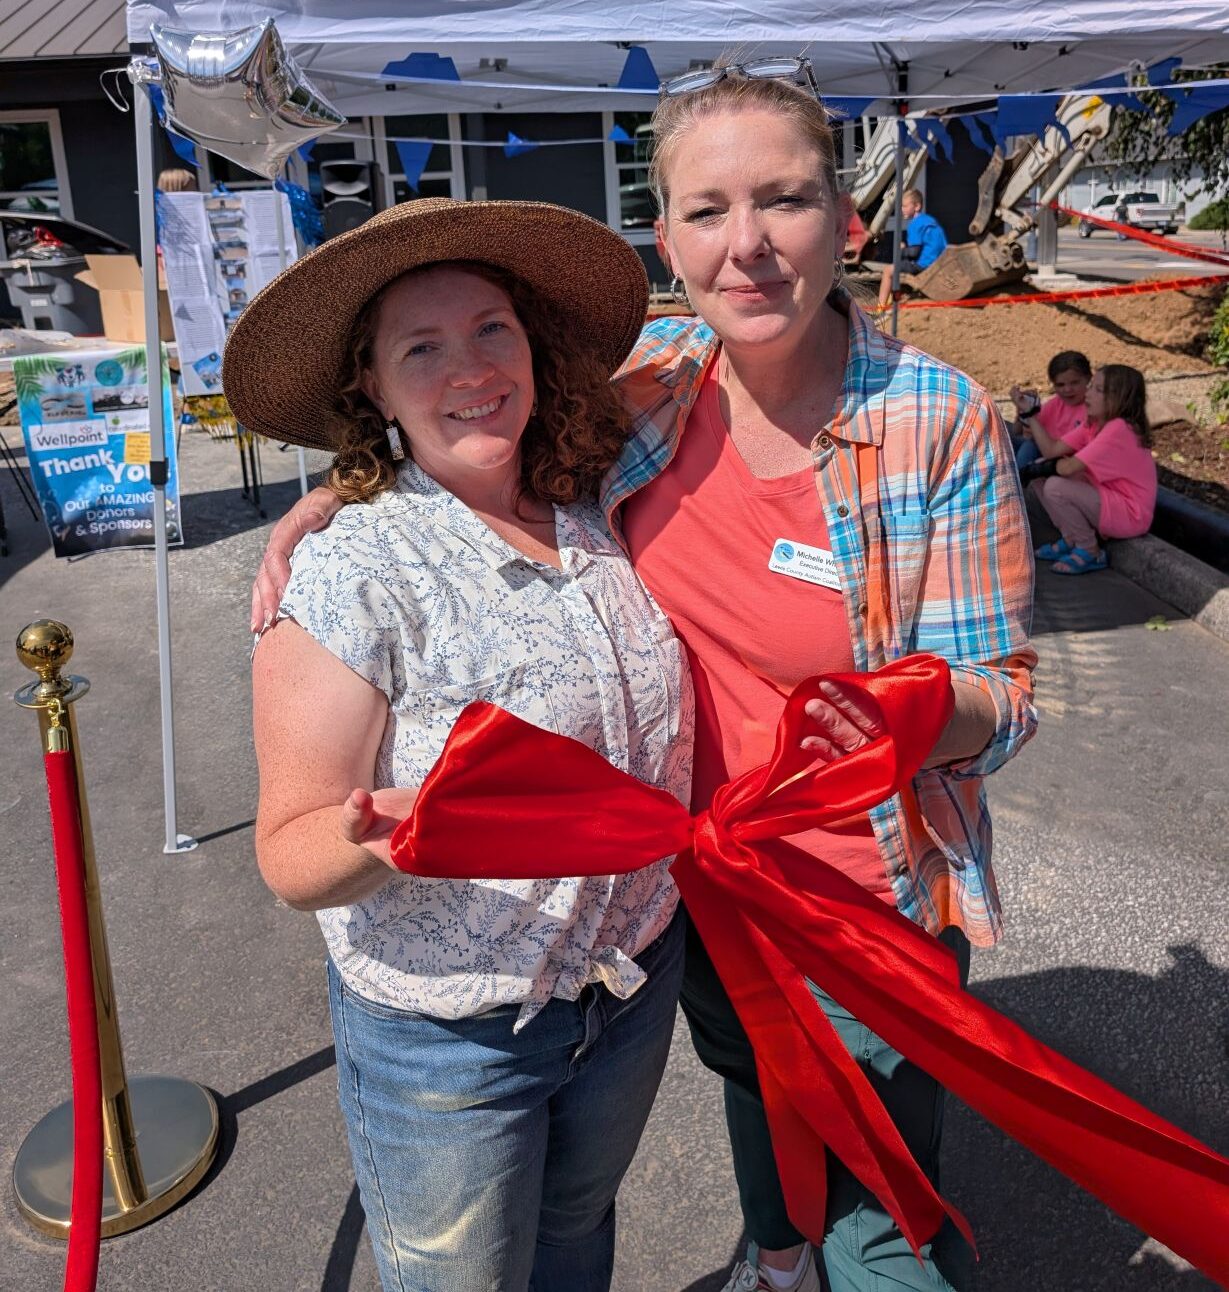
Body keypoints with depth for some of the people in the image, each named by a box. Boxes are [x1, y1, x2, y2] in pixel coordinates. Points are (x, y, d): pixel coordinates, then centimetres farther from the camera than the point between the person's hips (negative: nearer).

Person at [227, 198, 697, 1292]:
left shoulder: (597, 525, -5)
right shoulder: (352, 575, -21)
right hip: (448, 1032, -4)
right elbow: (292, 852, -20)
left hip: (636, 985, 5)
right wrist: (376, 843, -39)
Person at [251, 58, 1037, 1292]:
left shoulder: (942, 423, -21)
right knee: (752, 1091, 33)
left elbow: (1003, 693, -16)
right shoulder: (649, 377, -11)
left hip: (867, 899, -4)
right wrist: (340, 488, -13)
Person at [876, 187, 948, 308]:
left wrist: (900, 252, 0)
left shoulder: (915, 224, -13)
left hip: (924, 265, -10)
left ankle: (881, 307, -3)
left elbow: (914, 251, -18)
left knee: (888, 271, -2)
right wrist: (904, 249, 15)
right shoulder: (930, 219, 15)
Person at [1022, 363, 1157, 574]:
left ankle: (1091, 553, -7)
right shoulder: (1097, 423, 5)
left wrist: (1040, 467, -9)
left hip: (1129, 515, -9)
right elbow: (1054, 450, -1)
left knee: (1055, 487, -26)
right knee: (1039, 478, 3)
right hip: (1106, 499, 9)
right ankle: (1071, 540, 13)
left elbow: (1068, 468, -26)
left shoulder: (1118, 429, -23)